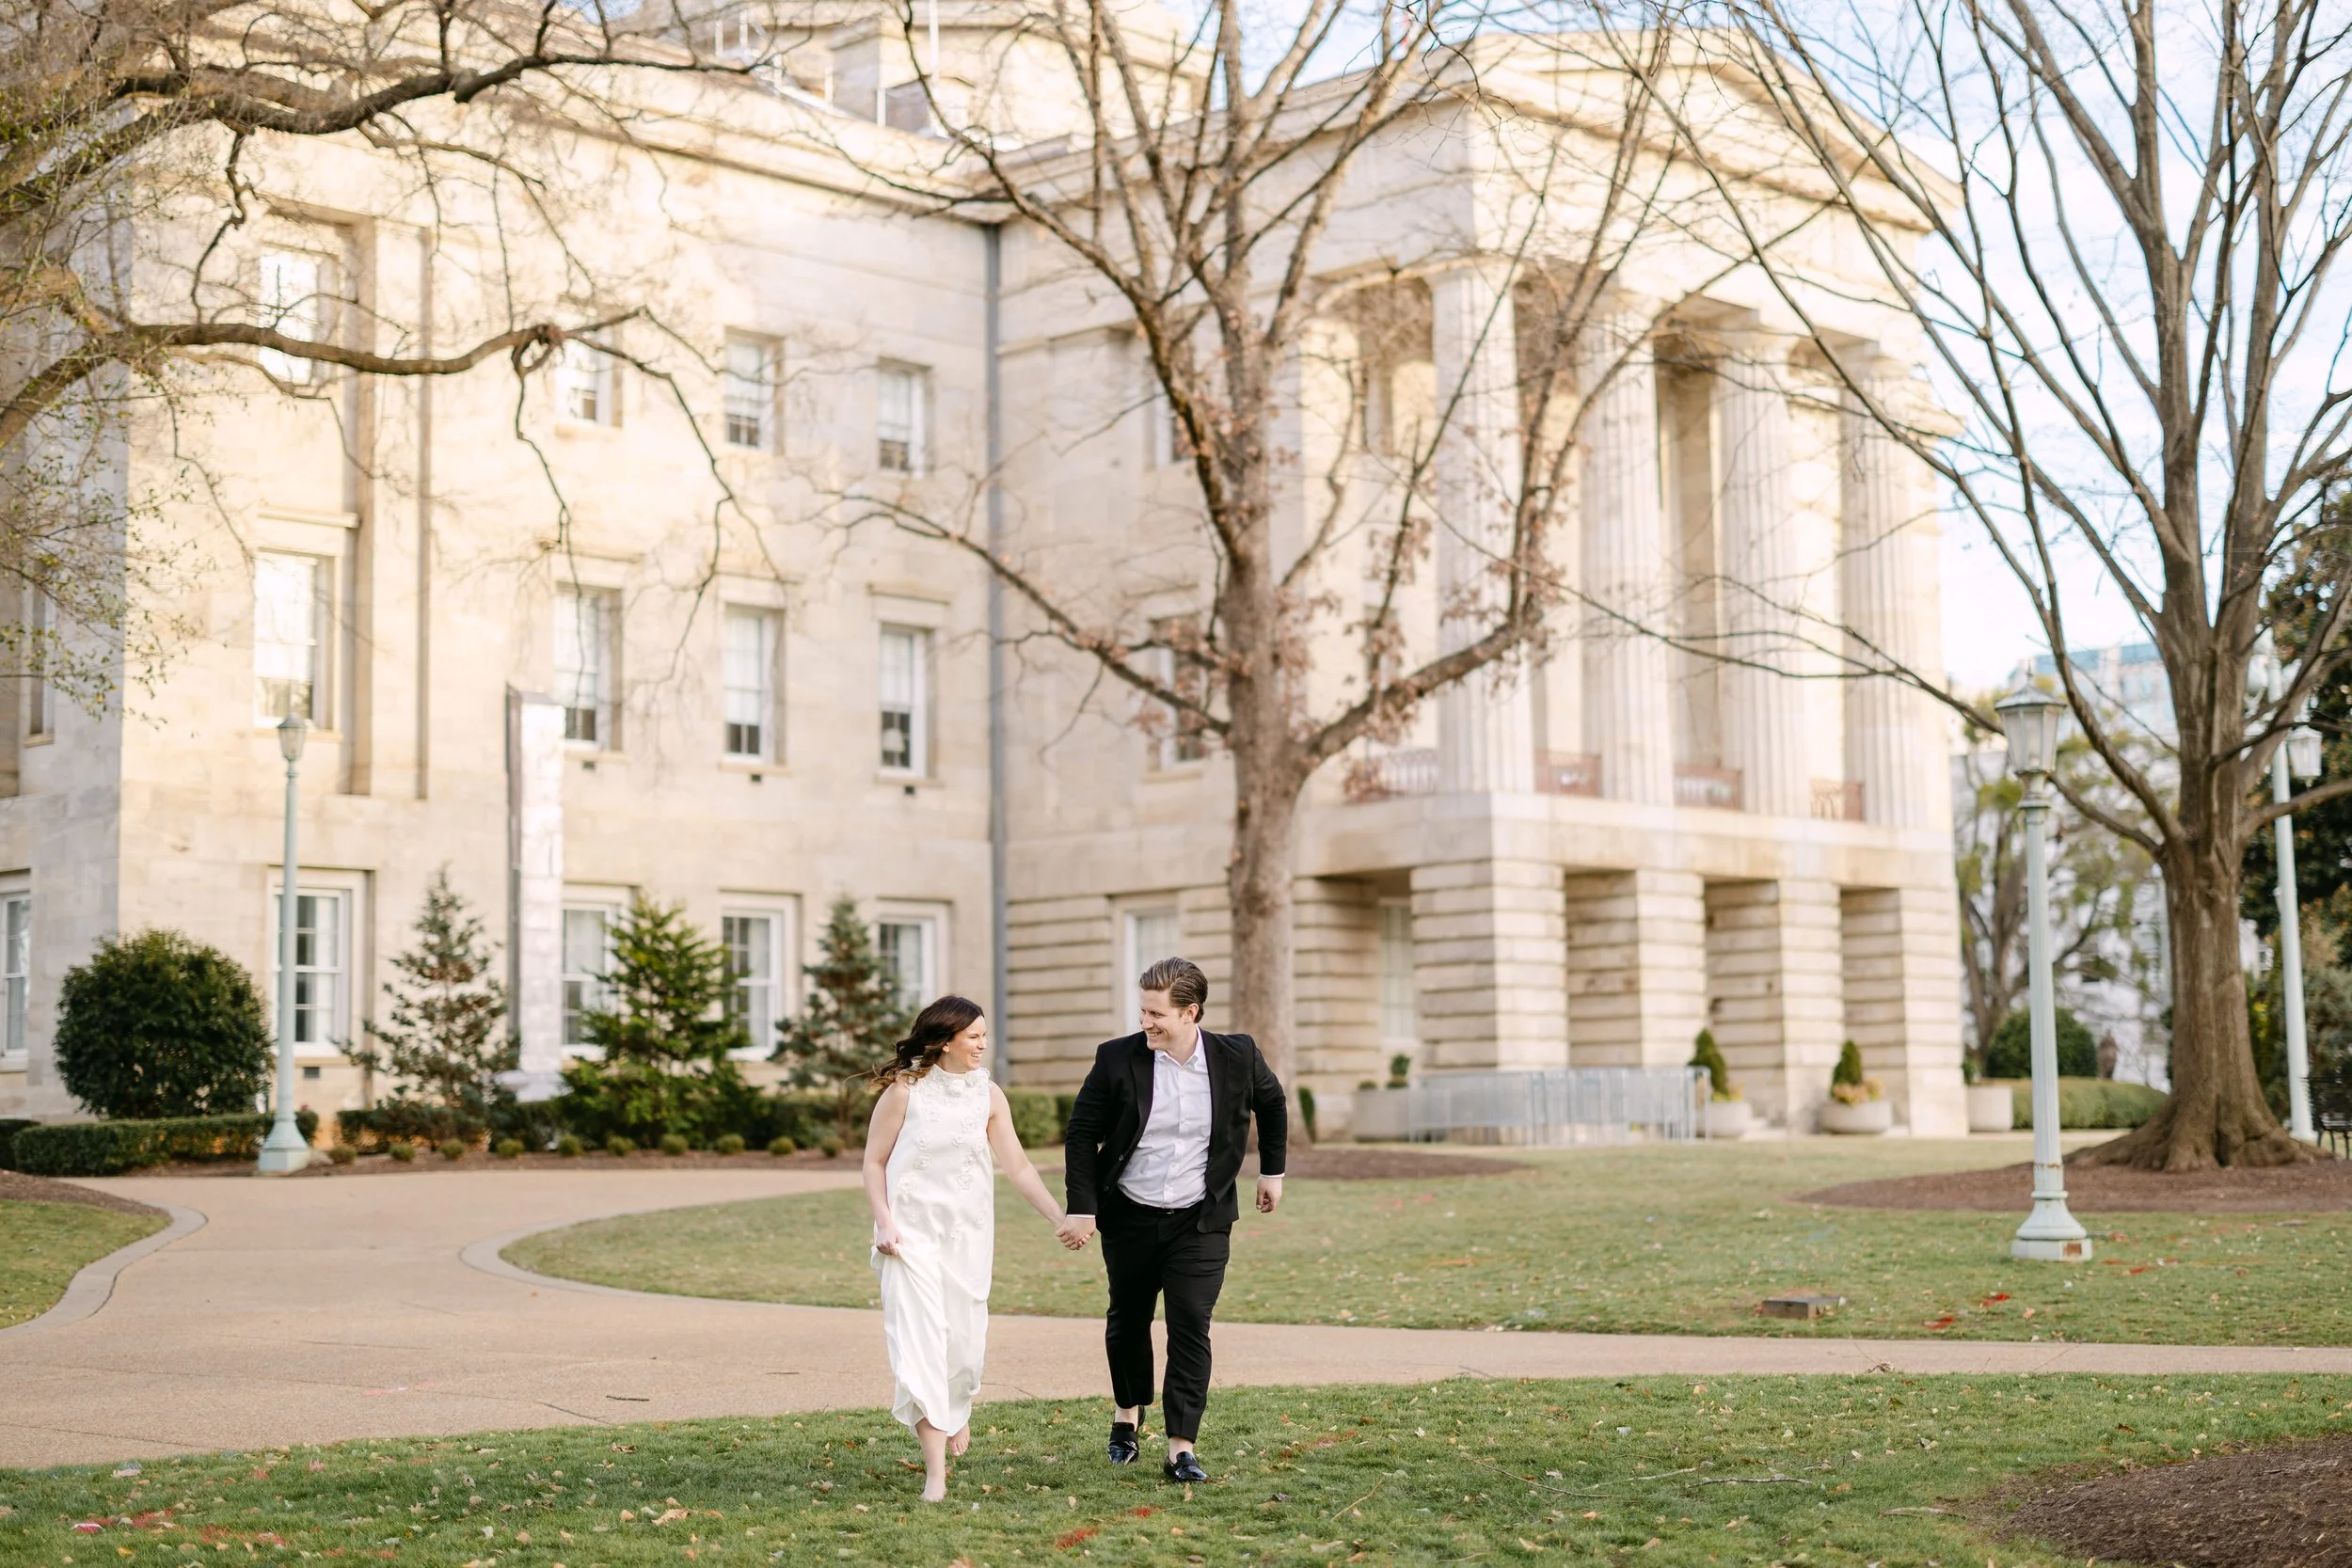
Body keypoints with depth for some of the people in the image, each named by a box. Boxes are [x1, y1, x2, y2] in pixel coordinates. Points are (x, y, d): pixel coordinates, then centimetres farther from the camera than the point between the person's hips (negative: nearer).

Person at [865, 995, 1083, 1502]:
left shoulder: (988, 1096, 3)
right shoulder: (905, 1091, -6)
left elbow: (1018, 1166, 3)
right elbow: (874, 1160, 0)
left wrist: (1061, 1219, -4)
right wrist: (884, 1220, -11)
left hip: (968, 1233, 3)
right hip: (912, 1230, -3)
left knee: (965, 1337, 6)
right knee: (921, 1338, -11)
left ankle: (956, 1410, 42)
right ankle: (935, 1471, -10)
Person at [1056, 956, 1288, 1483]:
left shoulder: (1237, 1058, -9)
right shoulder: (1118, 1059, -13)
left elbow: (1272, 1103, 13)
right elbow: (1082, 1134, -5)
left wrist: (1272, 1170, 16)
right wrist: (1081, 1210, -10)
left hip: (1200, 1221, -1)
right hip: (1129, 1218, 1)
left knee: (1191, 1327, -8)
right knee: (1127, 1320, 16)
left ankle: (1182, 1449, -4)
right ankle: (1128, 1414, 41)